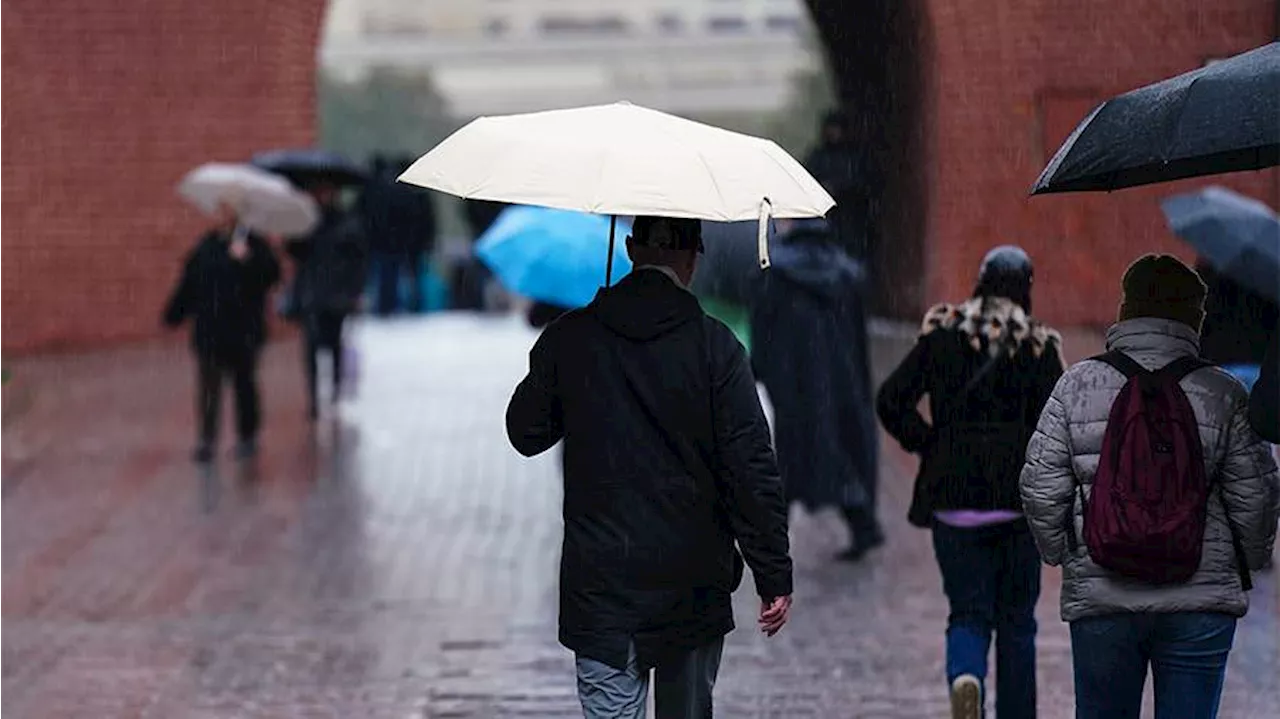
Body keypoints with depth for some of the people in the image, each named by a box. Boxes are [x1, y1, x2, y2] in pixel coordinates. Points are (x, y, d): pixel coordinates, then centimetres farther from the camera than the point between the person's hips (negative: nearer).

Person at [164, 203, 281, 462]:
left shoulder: (253, 244, -5)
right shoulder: (206, 245, 7)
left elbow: (271, 274, -18)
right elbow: (188, 285, 11)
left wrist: (247, 259, -30)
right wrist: (174, 314, 10)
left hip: (243, 331, -3)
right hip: (209, 331, 3)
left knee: (244, 384, 9)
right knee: (208, 386, 0)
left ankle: (248, 437, 21)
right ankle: (207, 439, 3)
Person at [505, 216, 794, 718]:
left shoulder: (568, 338, -2)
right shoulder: (714, 346, -8)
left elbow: (526, 435, 11)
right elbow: (751, 469, -9)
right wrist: (774, 576, -4)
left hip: (600, 586, 0)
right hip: (693, 584, 0)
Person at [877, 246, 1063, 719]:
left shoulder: (944, 334, 1)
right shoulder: (1039, 346, -2)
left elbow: (891, 401, -5)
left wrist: (928, 445, 8)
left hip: (954, 499, 1)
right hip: (1018, 502, 0)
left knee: (968, 613, 5)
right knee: (1016, 620, 11)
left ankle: (964, 676, -26)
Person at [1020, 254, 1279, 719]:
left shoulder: (1076, 386, -1)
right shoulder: (1221, 394, -3)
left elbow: (1041, 488, -2)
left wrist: (1060, 555, 15)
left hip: (1098, 597, 1)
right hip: (1200, 601, -1)